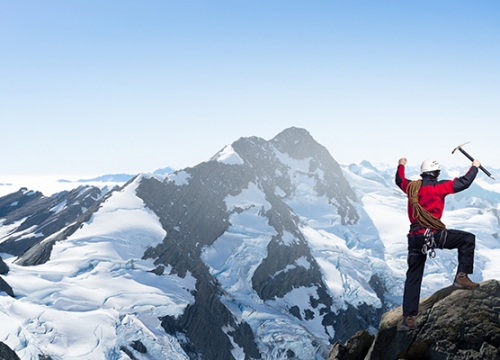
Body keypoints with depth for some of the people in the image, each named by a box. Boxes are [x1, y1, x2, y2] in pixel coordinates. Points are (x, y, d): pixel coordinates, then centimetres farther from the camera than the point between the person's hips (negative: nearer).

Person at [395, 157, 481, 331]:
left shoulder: (411, 186, 12)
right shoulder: (438, 186, -4)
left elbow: (399, 180, 34)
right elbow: (464, 182, -2)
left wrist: (401, 165, 52)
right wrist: (475, 167, 16)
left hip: (415, 238, 6)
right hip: (433, 234, -6)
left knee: (413, 278, 11)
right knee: (468, 238, 9)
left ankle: (408, 318, 10)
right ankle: (462, 276, 2)